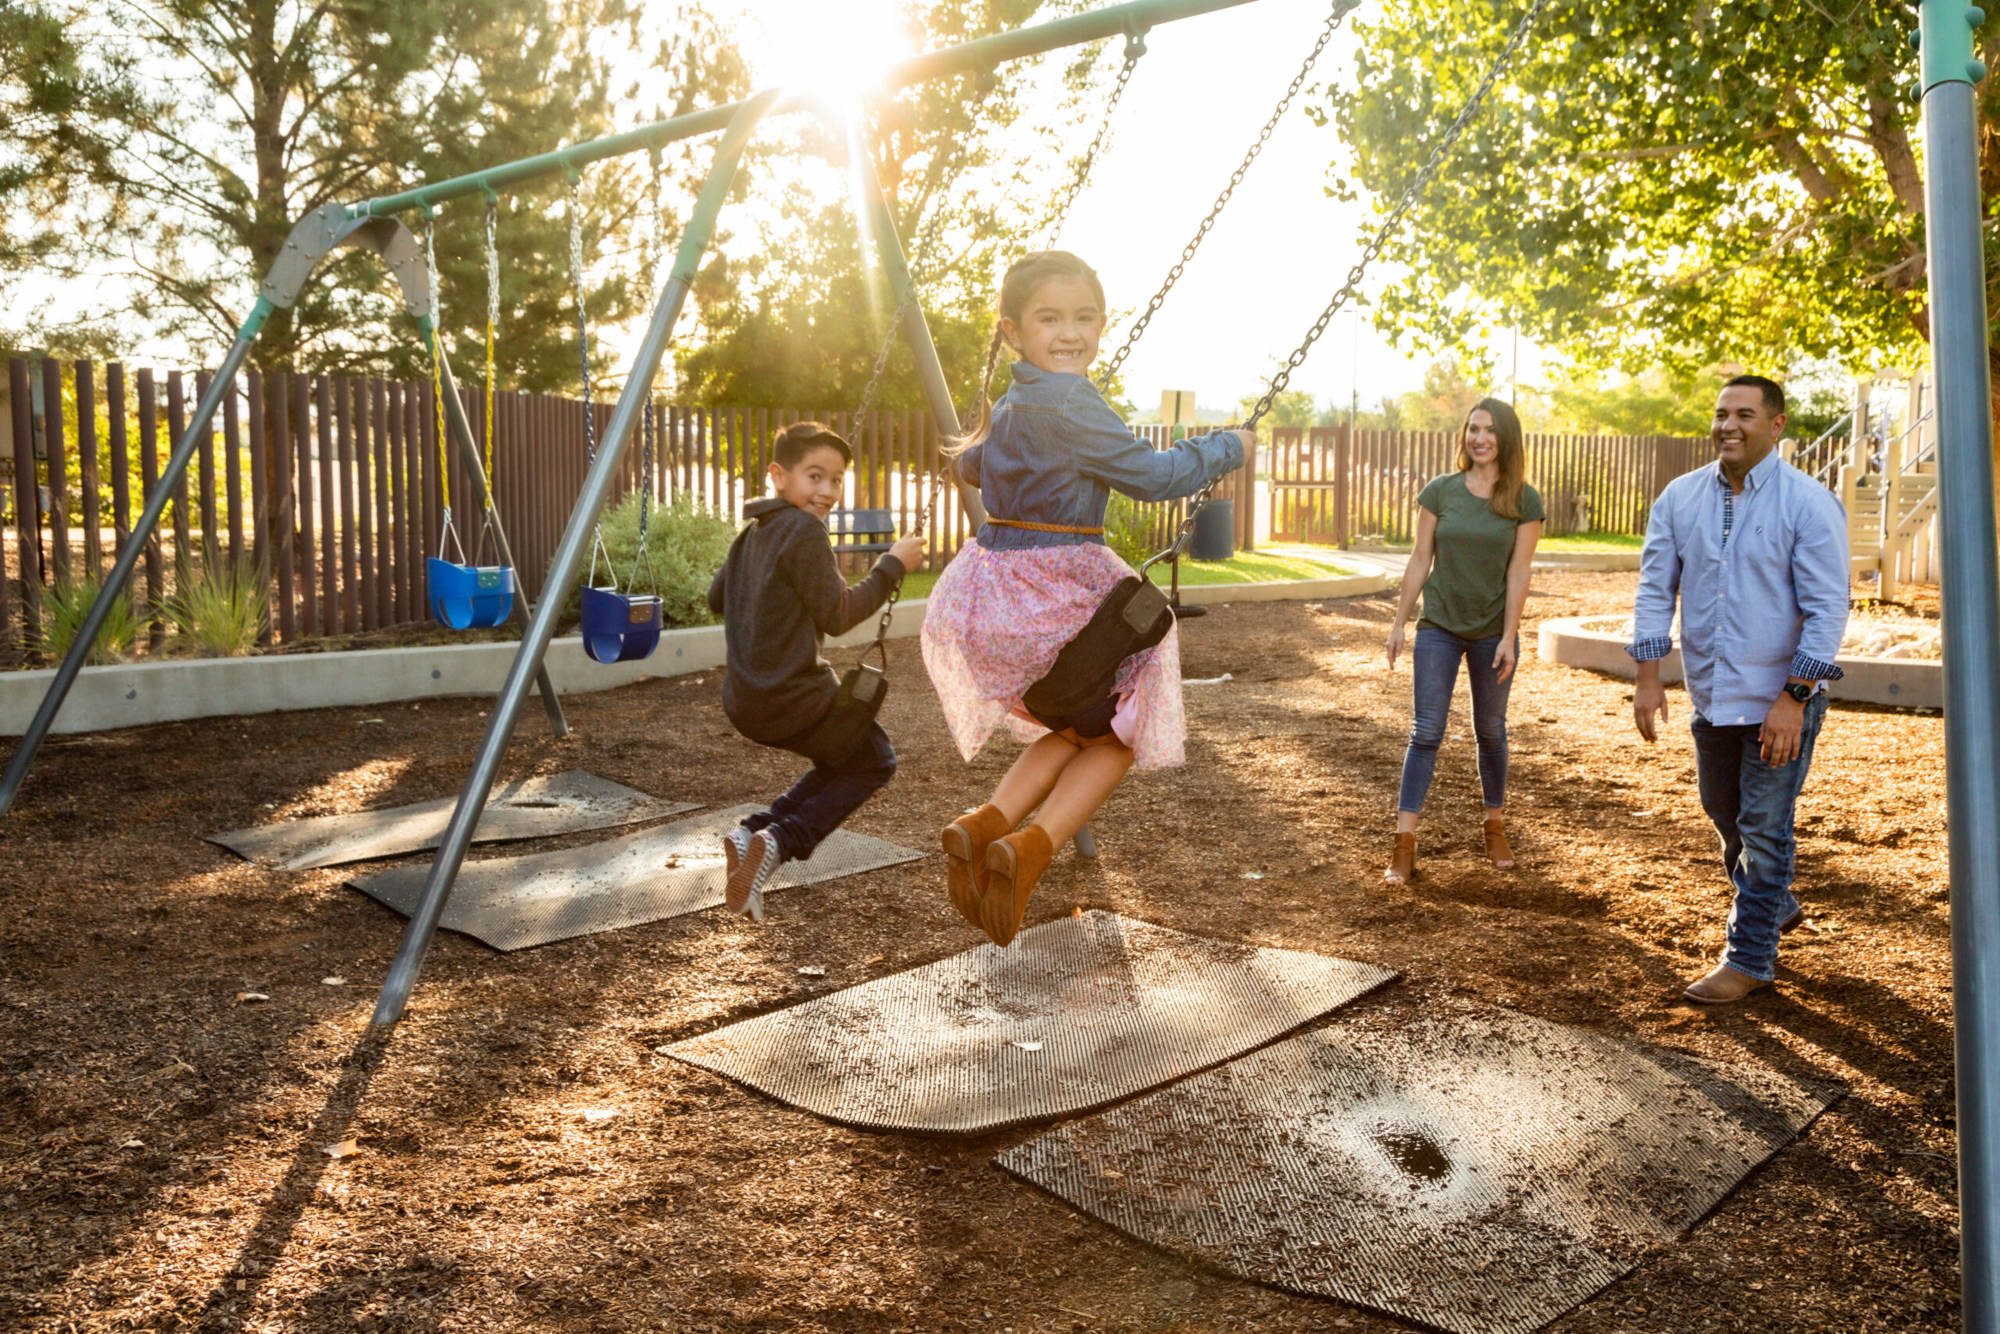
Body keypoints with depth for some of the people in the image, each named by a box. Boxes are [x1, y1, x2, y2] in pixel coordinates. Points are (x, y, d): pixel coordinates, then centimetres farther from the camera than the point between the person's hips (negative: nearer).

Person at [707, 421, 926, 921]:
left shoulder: (752, 533, 12)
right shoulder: (805, 530, -15)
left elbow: (716, 598, 23)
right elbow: (837, 616, -15)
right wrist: (893, 566, -8)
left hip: (744, 700, 9)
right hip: (792, 698, -9)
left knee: (841, 760, 28)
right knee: (874, 761, 14)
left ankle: (754, 831, 10)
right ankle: (778, 841, -5)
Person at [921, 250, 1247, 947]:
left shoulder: (1007, 407, 11)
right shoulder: (1068, 405, -18)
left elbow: (968, 464, 31)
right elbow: (1154, 475, -15)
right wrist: (1227, 446, 1)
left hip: (990, 591, 8)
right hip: (1058, 595, -8)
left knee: (1077, 724, 24)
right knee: (1119, 733, 13)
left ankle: (985, 824, 3)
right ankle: (1029, 848, -8)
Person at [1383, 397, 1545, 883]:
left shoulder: (1524, 501, -3)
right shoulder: (1440, 491, -1)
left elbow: (1518, 572, -6)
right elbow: (1420, 560, 2)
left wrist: (1509, 637, -10)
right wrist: (1399, 622, 1)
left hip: (1493, 632, 0)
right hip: (1438, 628, 0)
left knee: (1490, 732, 13)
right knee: (1425, 732, -3)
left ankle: (1495, 826, 31)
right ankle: (1404, 843, -3)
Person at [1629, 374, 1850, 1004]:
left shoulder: (1809, 504, -13)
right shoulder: (1679, 498, 1)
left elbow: (1826, 609, -14)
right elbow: (1655, 590, 3)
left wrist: (1792, 699, -19)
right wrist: (1648, 677, -3)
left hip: (1780, 698, -5)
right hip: (1711, 693, 5)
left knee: (1764, 826, 1)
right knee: (1724, 812, 19)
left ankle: (1751, 957, 15)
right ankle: (1775, 907, 45)